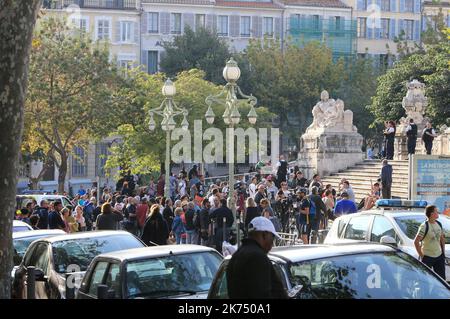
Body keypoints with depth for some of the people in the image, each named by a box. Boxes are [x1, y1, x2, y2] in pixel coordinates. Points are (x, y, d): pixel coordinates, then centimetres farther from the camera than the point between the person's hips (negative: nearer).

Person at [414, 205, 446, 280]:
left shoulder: (439, 224, 4)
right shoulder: (424, 226, -18)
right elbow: (416, 242, -20)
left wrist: (443, 251, 13)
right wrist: (421, 255, -17)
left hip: (439, 256, 7)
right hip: (427, 257, -7)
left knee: (441, 278, 11)